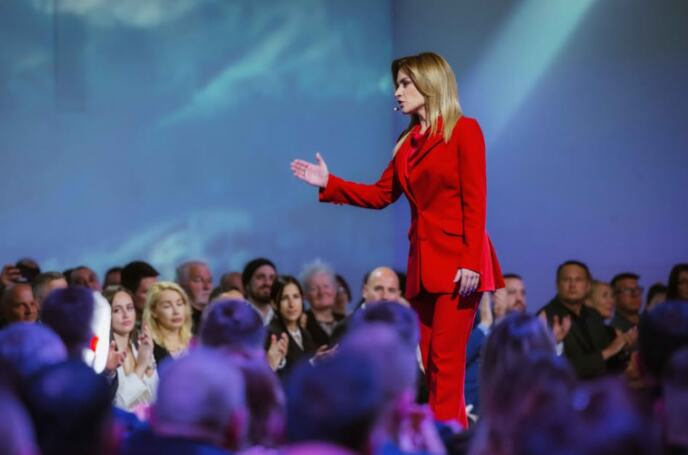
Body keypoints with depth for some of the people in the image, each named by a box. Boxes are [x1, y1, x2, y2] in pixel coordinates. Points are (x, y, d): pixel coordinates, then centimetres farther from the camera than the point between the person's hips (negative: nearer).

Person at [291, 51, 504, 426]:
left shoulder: (464, 131, -4)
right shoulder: (408, 142, 16)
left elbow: (475, 202, -10)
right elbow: (381, 195, 18)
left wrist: (471, 262, -18)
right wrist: (329, 184, 9)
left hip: (457, 260, -7)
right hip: (423, 260, 7)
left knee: (446, 358, -10)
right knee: (426, 361, 5)